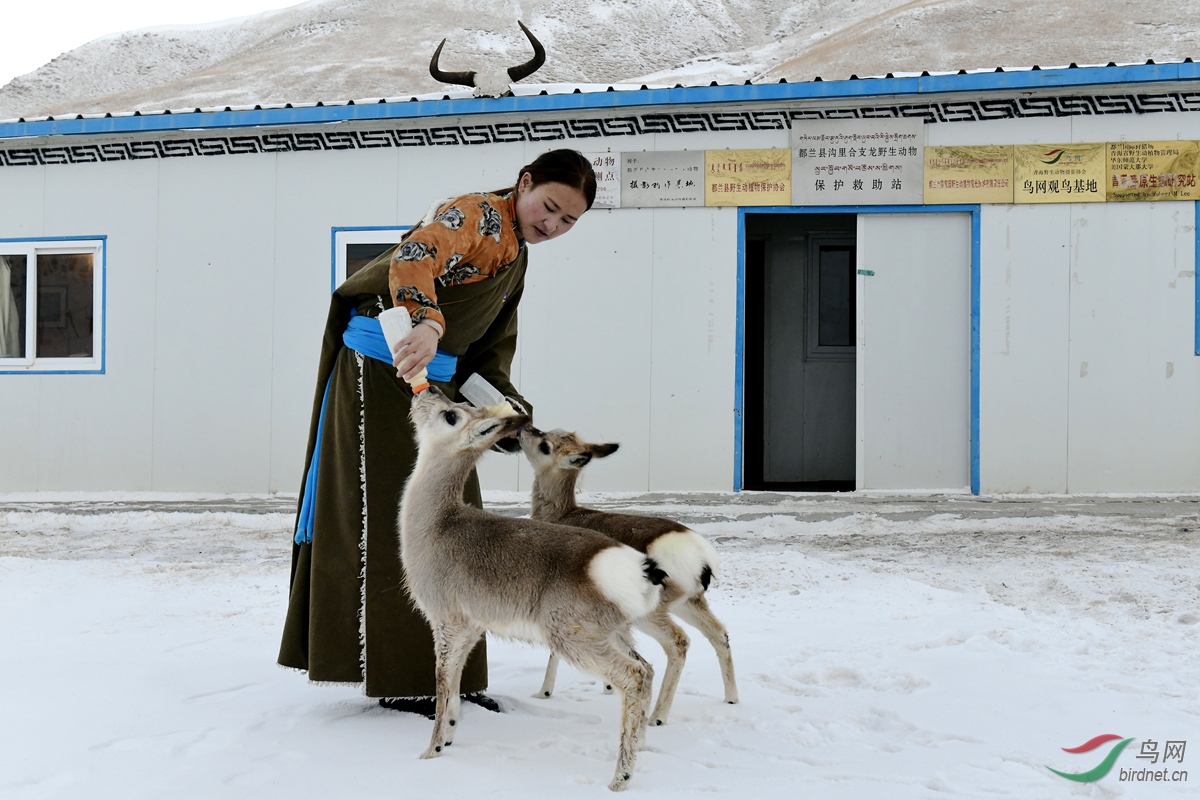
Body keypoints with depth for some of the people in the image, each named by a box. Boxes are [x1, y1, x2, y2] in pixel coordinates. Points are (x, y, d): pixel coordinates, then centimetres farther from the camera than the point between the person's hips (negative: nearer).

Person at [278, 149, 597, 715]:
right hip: (382, 369, -10)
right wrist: (426, 323, -52)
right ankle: (394, 678, -1)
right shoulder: (479, 214, -13)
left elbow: (493, 344, 18)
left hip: (437, 383, 10)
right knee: (385, 519, -6)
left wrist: (504, 403, 1)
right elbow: (415, 256, -34)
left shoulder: (515, 256, 17)